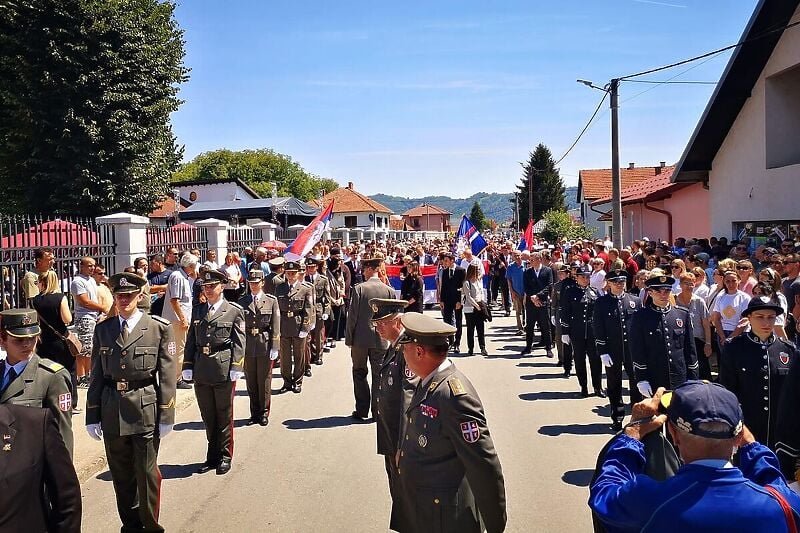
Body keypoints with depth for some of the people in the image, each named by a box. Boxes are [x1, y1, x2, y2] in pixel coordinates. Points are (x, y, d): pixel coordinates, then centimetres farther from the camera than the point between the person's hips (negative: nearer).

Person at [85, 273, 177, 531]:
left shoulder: (159, 328, -3)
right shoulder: (103, 329, 7)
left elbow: (167, 376, -4)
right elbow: (96, 375, 8)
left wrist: (166, 415, -6)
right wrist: (92, 416, 6)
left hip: (146, 411, -3)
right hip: (112, 411, 3)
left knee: (147, 473, 5)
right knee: (120, 474, 14)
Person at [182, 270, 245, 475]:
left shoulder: (234, 310, 0)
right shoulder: (197, 310, 12)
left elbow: (239, 342, -5)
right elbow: (191, 341, 12)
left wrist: (236, 367, -12)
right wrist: (188, 366, 5)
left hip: (224, 369, -4)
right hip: (201, 370, 4)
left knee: (224, 416, 7)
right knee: (208, 417, 13)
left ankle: (225, 457, 20)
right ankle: (212, 456, 26)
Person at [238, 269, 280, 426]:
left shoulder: (271, 301, 1)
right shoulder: (242, 302, 6)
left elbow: (275, 327, -2)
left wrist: (274, 348, -8)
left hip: (265, 346, -2)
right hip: (247, 347, 2)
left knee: (264, 382, 6)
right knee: (251, 382, 9)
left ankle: (264, 413, 19)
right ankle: (254, 413, 21)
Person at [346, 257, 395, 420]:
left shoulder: (358, 289, -11)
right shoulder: (389, 290, -2)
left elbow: (352, 316, -9)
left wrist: (349, 338, 0)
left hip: (360, 339, -2)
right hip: (380, 339, 2)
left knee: (360, 374, 11)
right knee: (378, 375, 10)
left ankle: (362, 410, 13)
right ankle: (378, 410, 15)